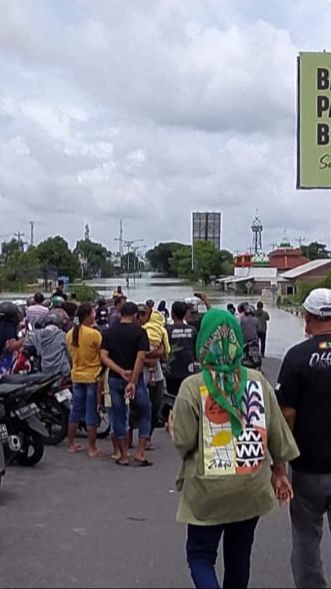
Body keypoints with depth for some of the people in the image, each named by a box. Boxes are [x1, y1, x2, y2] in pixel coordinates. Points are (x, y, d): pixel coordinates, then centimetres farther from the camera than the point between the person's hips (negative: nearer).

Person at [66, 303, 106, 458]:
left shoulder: (70, 334, 2)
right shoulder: (94, 334, -18)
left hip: (77, 376, 6)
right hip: (92, 376, -6)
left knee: (76, 411, 16)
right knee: (91, 413, 1)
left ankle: (71, 444, 23)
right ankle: (92, 448, 6)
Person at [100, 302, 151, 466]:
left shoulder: (109, 332, 4)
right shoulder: (139, 332, -6)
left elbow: (104, 356, -7)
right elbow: (140, 357, -16)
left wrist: (121, 372, -13)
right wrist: (133, 381, -17)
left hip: (115, 379, 3)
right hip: (136, 378, -3)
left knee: (119, 416, 9)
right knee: (144, 414, 11)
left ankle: (123, 456, 12)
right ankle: (140, 453, 3)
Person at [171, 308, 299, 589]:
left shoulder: (193, 386, -14)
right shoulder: (258, 381, -4)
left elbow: (183, 441, -12)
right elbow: (278, 432, 2)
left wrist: (173, 426, 9)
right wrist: (279, 471, 14)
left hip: (208, 489, -3)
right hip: (252, 487, 4)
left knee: (201, 555, 9)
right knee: (239, 555, 19)